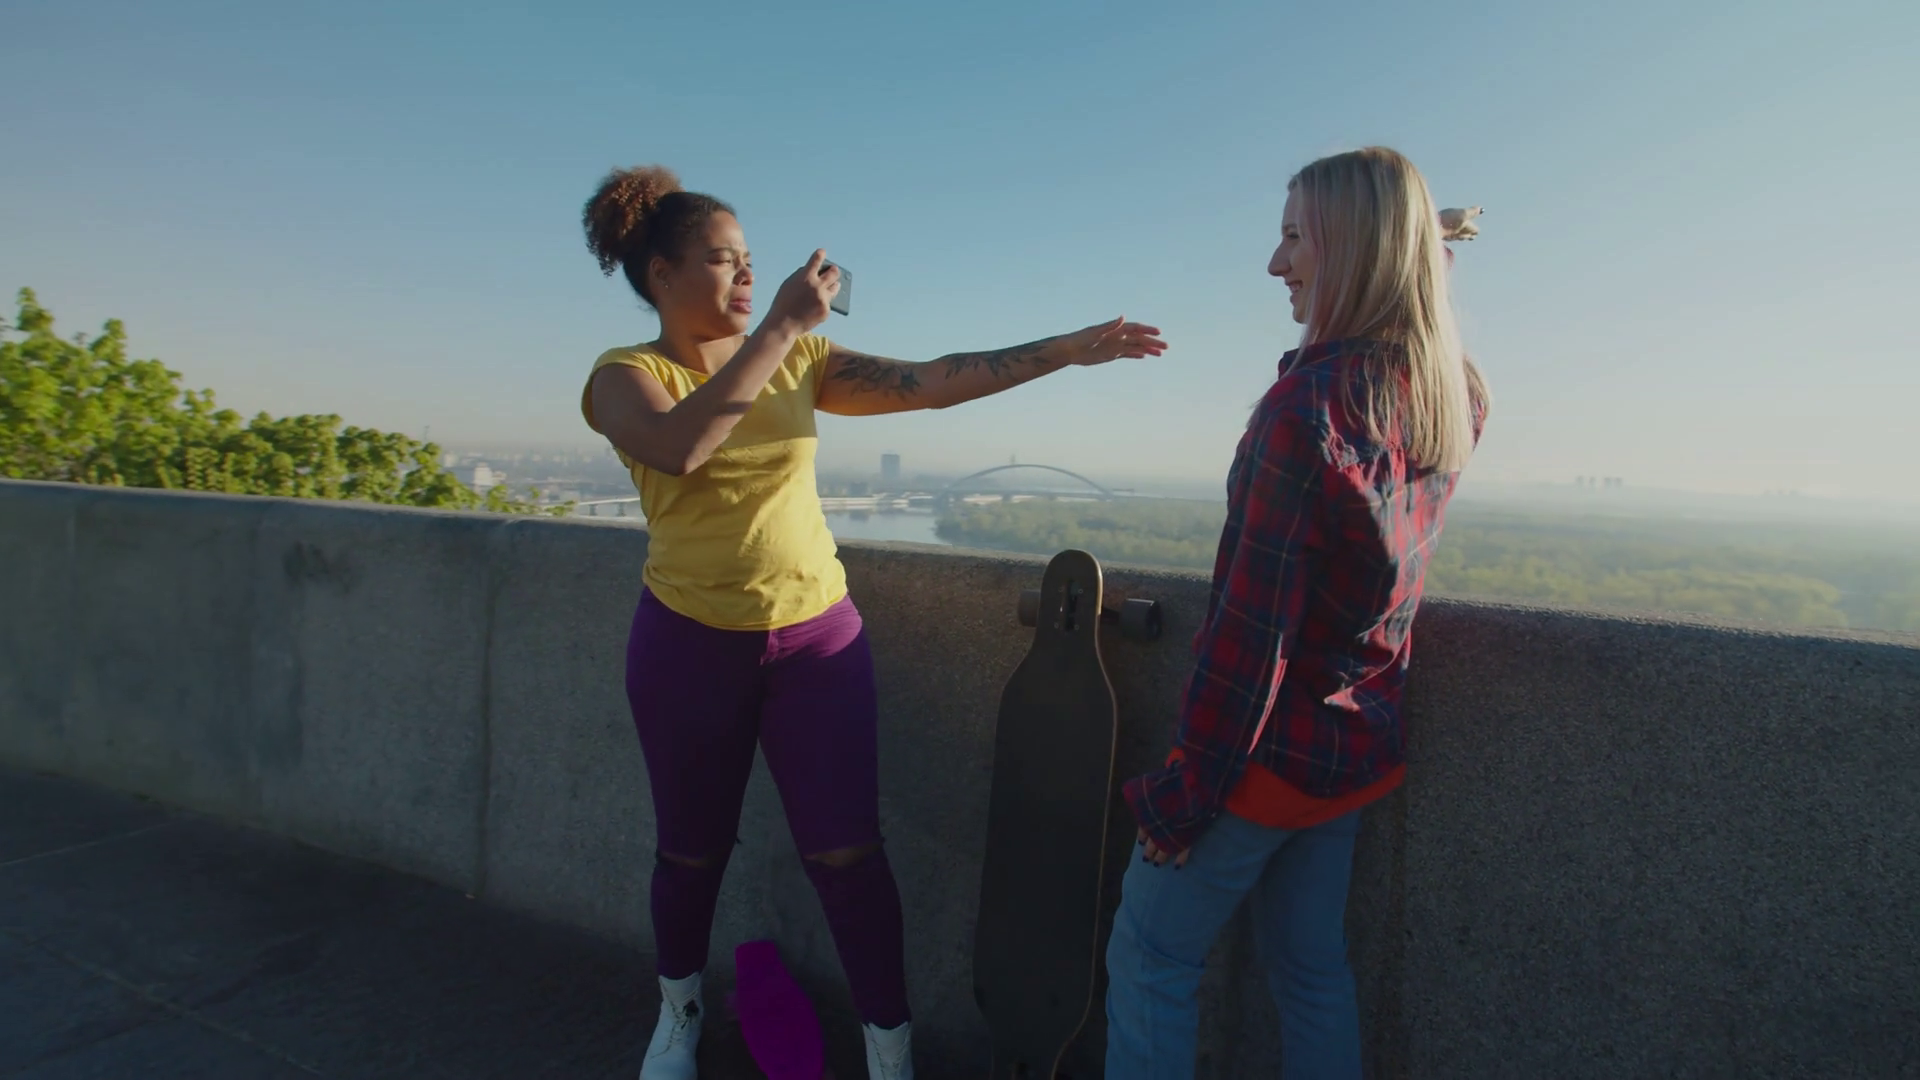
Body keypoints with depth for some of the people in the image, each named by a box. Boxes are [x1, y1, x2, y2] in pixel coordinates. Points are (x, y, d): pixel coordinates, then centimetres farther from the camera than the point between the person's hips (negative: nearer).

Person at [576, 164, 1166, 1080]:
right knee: (693, 852, 16)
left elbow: (929, 383, -4)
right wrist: (781, 325, -26)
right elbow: (679, 446, -27)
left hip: (817, 635, 1)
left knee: (848, 852, 1)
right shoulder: (626, 375, -4)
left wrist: (1067, 349, -9)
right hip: (690, 644, -1)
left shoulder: (800, 363, 3)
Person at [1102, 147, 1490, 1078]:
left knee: (1148, 959, 8)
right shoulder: (1454, 399, 2)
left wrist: (1184, 788, -15)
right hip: (1361, 744, 8)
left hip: (1272, 745, -8)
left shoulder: (1310, 399, -22)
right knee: (1311, 969, 20)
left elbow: (1254, 619, -23)